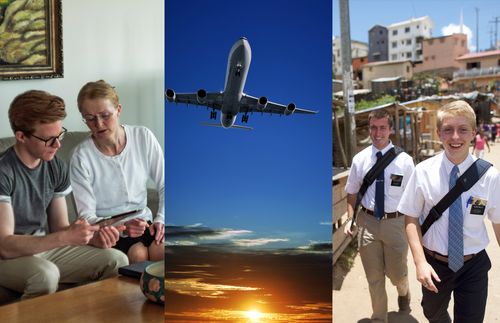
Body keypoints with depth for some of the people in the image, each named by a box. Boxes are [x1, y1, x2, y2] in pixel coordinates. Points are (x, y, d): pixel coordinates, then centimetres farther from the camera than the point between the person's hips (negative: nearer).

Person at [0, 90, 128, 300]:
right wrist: (65, 237, -32)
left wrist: (90, 236, -17)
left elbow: (60, 228, 4)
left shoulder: (57, 168, -1)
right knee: (46, 274, -37)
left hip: (44, 248, 6)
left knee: (117, 261, -9)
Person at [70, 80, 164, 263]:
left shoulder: (143, 138, -4)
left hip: (142, 223, 3)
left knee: (162, 250, -28)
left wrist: (161, 219, -13)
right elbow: (87, 216, -10)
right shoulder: (82, 157, -12)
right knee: (138, 253, -32)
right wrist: (121, 228, -28)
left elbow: (164, 186, 4)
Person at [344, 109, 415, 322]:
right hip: (367, 222, 1)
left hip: (396, 222, -1)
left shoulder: (404, 160, -6)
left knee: (397, 274, 13)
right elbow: (352, 193, 9)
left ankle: (403, 293, 51)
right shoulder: (359, 159, 0)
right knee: (374, 277, 11)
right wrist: (351, 219, -3)